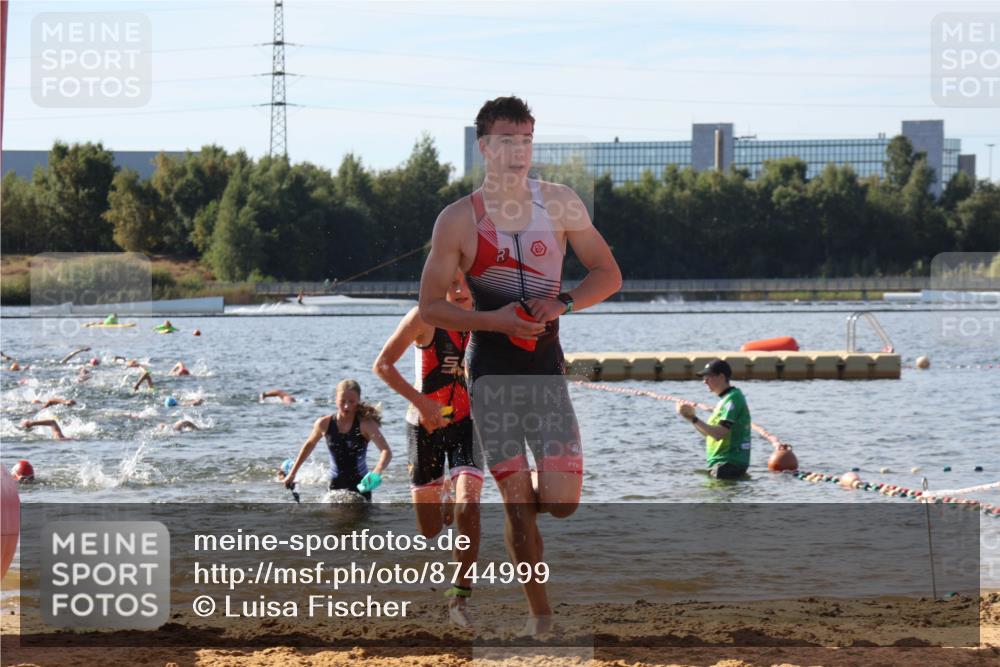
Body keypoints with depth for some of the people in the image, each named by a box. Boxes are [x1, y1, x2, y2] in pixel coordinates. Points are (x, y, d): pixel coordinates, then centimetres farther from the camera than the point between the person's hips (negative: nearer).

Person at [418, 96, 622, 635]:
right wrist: (494, 320, -17)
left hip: (546, 368, 2)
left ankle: (518, 493, 27)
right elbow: (429, 308, -2)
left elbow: (608, 275, 6)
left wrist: (561, 303, -12)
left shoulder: (560, 204, 2)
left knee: (562, 502, -8)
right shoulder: (458, 219, -4)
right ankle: (540, 611, 13)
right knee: (518, 507, -2)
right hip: (491, 372, -2)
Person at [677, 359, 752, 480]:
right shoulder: (725, 399, 18)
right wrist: (692, 417, 8)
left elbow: (719, 433, -23)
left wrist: (694, 419, -21)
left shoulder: (732, 398, -14)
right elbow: (709, 433, 20)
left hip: (729, 463, -10)